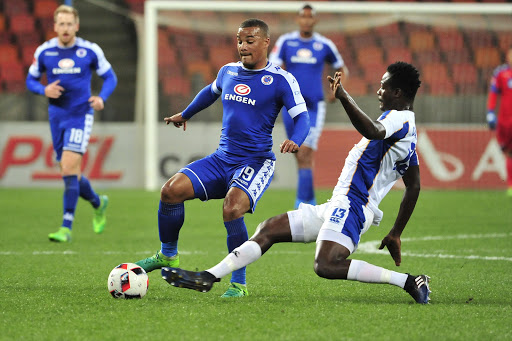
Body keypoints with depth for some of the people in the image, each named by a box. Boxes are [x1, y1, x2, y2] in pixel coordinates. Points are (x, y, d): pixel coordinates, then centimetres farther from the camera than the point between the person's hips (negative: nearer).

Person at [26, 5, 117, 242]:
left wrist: (102, 98, -13)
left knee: (69, 170, -17)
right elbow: (31, 80, 10)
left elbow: (110, 77, 6)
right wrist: (44, 90, -12)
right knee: (71, 175, 8)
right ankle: (98, 203, 39)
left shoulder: (90, 51, -4)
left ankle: (66, 228, -15)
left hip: (81, 115, -3)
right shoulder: (44, 52, 0)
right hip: (57, 116, 3)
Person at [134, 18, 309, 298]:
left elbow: (302, 117, -10)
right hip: (222, 158, 6)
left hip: (255, 162, -6)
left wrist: (295, 141, -31)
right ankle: (167, 256, 12)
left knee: (232, 209, -31)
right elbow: (211, 91, 34)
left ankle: (239, 283, -16)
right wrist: (185, 114, 46)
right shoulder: (228, 72, 12)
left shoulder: (281, 80, -6)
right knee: (171, 191, -11)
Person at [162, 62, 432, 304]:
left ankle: (408, 282, -24)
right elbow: (413, 187, 26)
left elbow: (373, 131, -36)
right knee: (268, 230, 10)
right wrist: (396, 233, 30)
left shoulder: (399, 119, -10)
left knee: (326, 266, -32)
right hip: (337, 207, 11)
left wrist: (344, 98, -46)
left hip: (351, 205, -11)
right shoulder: (408, 128, 22)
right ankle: (209, 277, 8)